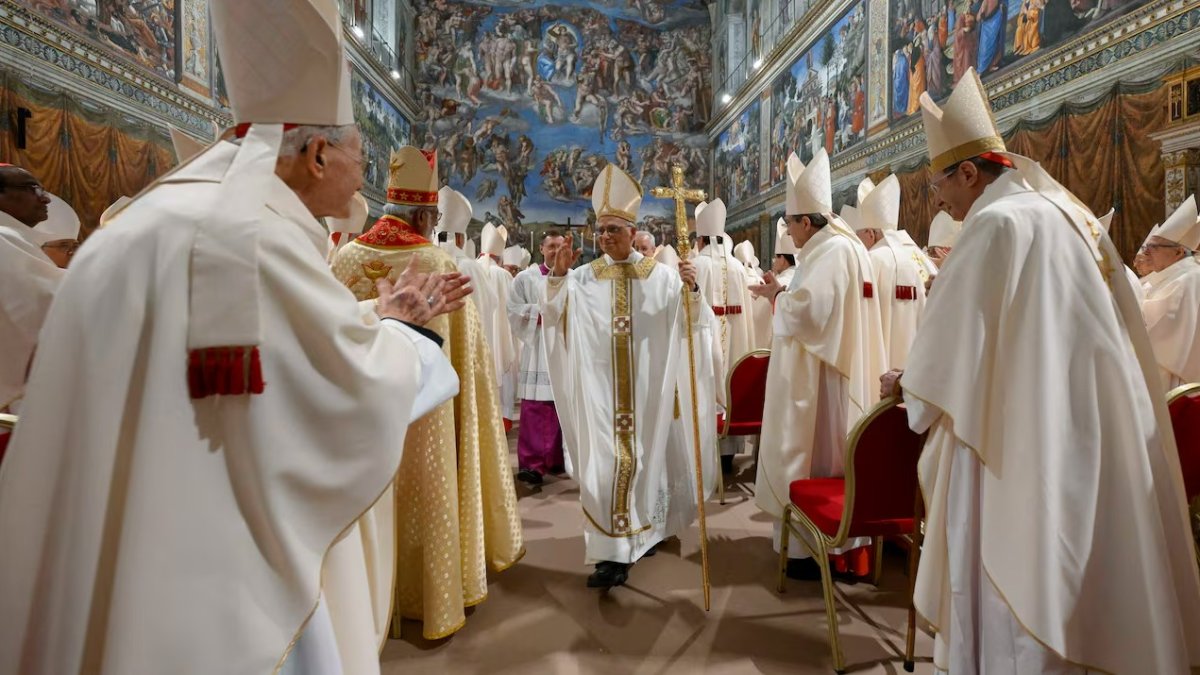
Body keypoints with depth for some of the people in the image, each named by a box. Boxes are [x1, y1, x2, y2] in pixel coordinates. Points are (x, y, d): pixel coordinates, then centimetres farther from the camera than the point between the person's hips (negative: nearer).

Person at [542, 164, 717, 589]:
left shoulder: (660, 276, 2)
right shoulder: (585, 277, 5)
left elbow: (688, 324, -3)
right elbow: (554, 317, -2)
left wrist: (691, 290, -22)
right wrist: (557, 276, -17)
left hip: (647, 387, 0)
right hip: (600, 388, 1)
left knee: (646, 458, 11)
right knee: (604, 463, -1)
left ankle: (647, 530, 31)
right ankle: (612, 551, 6)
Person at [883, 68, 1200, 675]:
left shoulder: (997, 223, -13)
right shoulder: (1070, 214, 14)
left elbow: (953, 339, -11)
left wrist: (907, 383, 7)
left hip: (1027, 442, -9)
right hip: (1087, 431, 9)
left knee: (1017, 572, 2)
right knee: (1071, 571, 17)